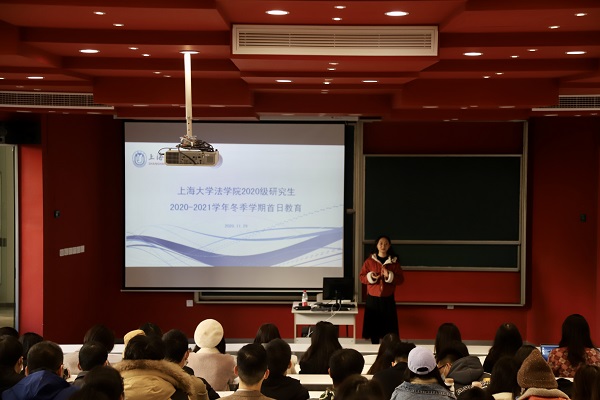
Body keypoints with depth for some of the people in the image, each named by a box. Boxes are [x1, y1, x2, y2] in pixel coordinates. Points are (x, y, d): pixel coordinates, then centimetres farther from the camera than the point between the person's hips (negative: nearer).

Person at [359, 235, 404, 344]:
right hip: (372, 299, 0)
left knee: (389, 327, -3)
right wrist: (371, 277, -17)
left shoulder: (394, 262, 4)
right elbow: (362, 277, 3)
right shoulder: (369, 261, 3)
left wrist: (389, 276, -16)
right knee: (373, 326, 2)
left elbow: (401, 279, 1)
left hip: (388, 299, 0)